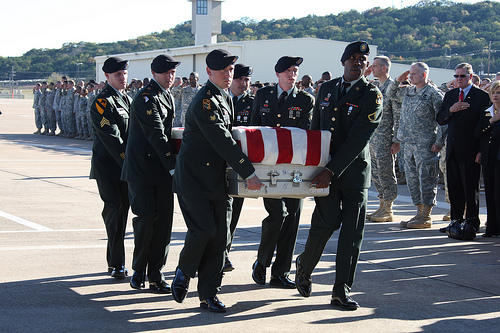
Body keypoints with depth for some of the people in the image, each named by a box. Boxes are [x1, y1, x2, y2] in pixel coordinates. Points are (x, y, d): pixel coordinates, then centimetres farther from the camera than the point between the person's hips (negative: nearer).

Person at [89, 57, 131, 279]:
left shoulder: (128, 100, 16)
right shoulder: (102, 103, -11)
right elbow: (111, 139, -18)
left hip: (126, 166, 7)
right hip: (108, 166, -7)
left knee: (122, 209, 10)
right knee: (115, 209, -9)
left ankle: (114, 261, 19)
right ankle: (117, 264, -5)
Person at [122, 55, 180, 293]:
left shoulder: (168, 97, 16)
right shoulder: (146, 97, -12)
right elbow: (155, 134, -19)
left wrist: (171, 164, 14)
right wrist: (172, 166, -22)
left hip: (162, 168, 7)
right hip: (142, 168, -7)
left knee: (163, 219, 2)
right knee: (146, 217, -9)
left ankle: (156, 274, 7)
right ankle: (139, 270, 10)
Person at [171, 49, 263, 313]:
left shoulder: (226, 98, 14)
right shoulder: (205, 101, -16)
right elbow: (222, 142, -20)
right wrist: (248, 173, -19)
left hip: (216, 179, 8)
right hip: (193, 178, -8)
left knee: (219, 236, 2)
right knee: (203, 229, -15)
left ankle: (208, 294, 8)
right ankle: (183, 273, 12)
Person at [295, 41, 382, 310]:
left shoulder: (372, 95, -4)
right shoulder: (326, 89, 11)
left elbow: (358, 138, -13)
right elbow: (315, 128, 18)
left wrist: (332, 170, -19)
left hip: (354, 169, -1)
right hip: (325, 167, 2)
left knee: (352, 230, -3)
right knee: (328, 220, -11)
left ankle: (341, 291, 4)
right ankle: (304, 265, 16)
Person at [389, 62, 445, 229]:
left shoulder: (434, 93, -7)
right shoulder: (407, 91, 14)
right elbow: (391, 93, 30)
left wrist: (439, 142, -15)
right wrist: (398, 80, 12)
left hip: (426, 144, -8)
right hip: (409, 143, 8)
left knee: (426, 179, -5)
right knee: (412, 178, 11)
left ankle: (426, 216, 0)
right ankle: (419, 213, 19)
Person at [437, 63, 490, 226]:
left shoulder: (482, 96, -5)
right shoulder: (450, 95, 14)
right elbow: (440, 120, 8)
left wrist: (481, 150, -14)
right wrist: (451, 110, -12)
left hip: (470, 150, -6)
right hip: (452, 150, 6)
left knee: (471, 189, -1)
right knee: (454, 189, 11)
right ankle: (456, 222, 19)